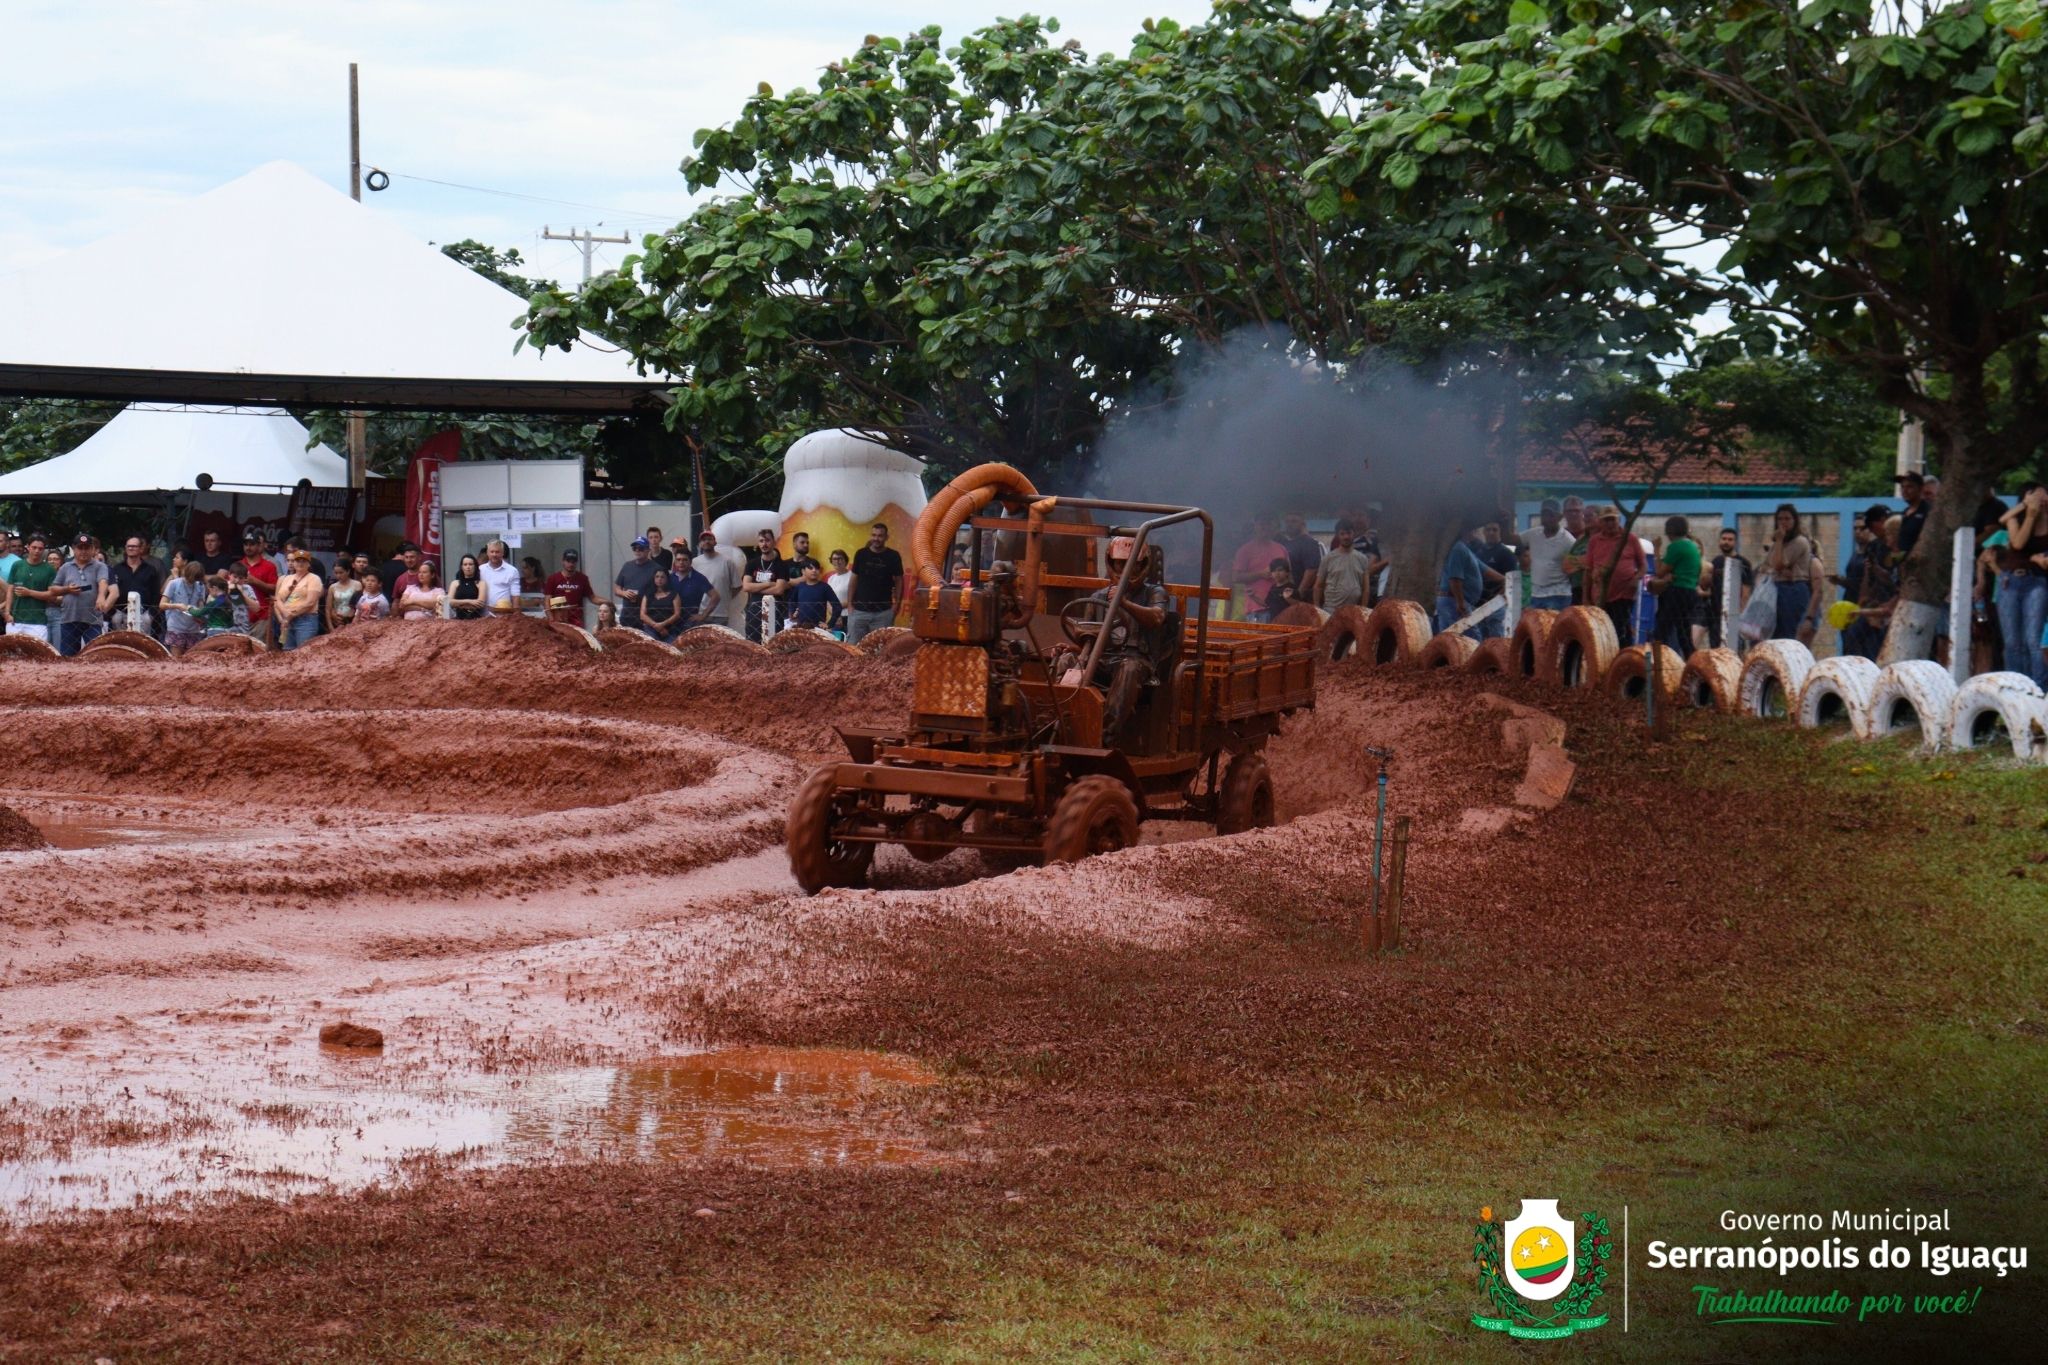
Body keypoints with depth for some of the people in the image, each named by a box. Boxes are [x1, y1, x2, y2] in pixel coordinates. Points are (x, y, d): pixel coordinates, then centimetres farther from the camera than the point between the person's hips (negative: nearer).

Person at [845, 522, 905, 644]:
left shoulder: (893, 556, 0)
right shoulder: (861, 554, 4)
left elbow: (899, 581, 5)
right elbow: (854, 579, 9)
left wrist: (896, 605, -3)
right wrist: (849, 603, 4)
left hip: (883, 612, -1)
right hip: (859, 610, 1)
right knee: (852, 644, 0)